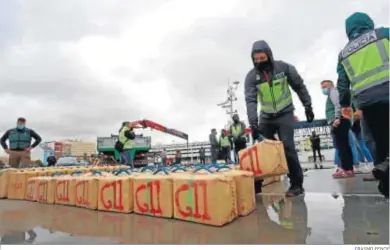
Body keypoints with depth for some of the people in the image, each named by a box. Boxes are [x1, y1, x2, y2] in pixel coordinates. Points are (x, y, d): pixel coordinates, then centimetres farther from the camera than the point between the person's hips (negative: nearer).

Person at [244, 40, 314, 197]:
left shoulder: (284, 67, -9)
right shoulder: (251, 76, -9)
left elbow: (299, 87, 2)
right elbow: (250, 100, -19)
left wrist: (308, 106, 2)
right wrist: (253, 122, -30)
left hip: (285, 114, -2)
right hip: (266, 116, 2)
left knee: (287, 147, -15)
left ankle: (297, 184, 0)